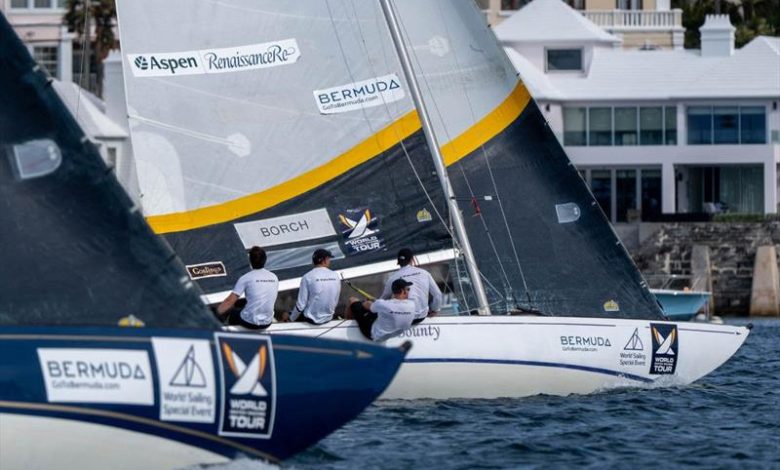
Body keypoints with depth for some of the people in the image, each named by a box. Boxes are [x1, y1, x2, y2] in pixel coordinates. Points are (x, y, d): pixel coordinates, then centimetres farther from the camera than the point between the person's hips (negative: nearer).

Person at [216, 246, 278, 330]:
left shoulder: (246, 278, -13)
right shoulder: (274, 278, 1)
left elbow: (230, 301, -15)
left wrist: (216, 313, -2)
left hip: (249, 323, -4)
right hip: (267, 323, 4)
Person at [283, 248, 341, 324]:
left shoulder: (307, 277, -16)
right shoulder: (336, 277, -5)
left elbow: (301, 304, -14)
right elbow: (335, 302, 5)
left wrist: (291, 319, 1)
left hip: (311, 319, -4)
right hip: (328, 318, 4)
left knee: (285, 315, 23)